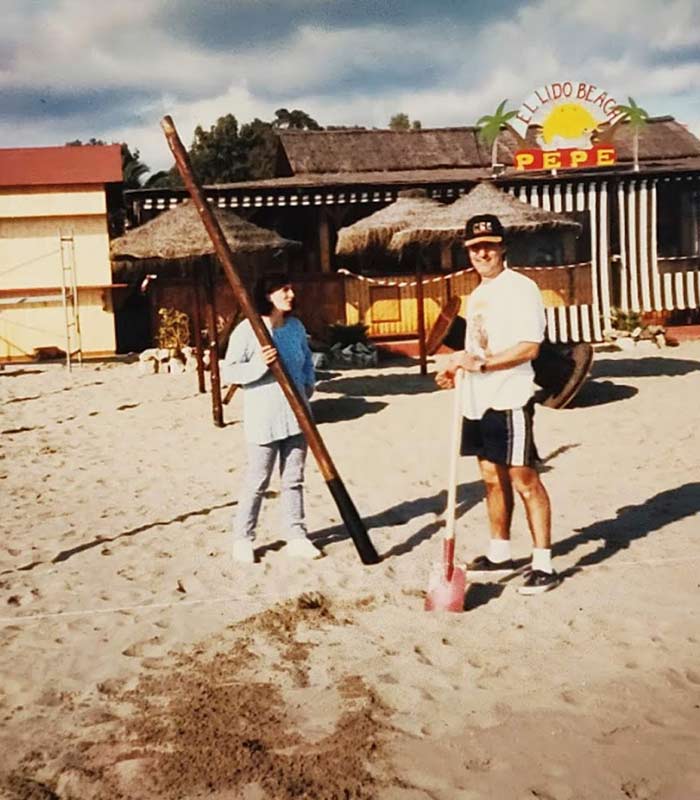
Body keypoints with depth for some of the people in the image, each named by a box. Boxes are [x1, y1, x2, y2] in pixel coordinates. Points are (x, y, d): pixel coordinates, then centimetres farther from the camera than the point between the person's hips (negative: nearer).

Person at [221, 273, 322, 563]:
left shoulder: (296, 326, 7)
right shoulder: (247, 330, -12)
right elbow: (228, 371, -13)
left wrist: (309, 386, 9)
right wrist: (259, 365, -26)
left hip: (296, 415, 6)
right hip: (263, 418, -5)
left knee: (294, 479, 12)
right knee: (257, 481, 2)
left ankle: (296, 536, 22)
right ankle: (242, 539, 16)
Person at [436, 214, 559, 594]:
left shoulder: (520, 288, -10)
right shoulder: (476, 295, 17)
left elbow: (529, 347, -19)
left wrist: (482, 362, -25)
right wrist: (457, 368, 7)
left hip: (509, 401, -9)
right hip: (477, 401, 9)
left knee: (524, 480, -5)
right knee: (492, 477, 15)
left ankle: (543, 564, 1)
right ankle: (499, 554, 26)